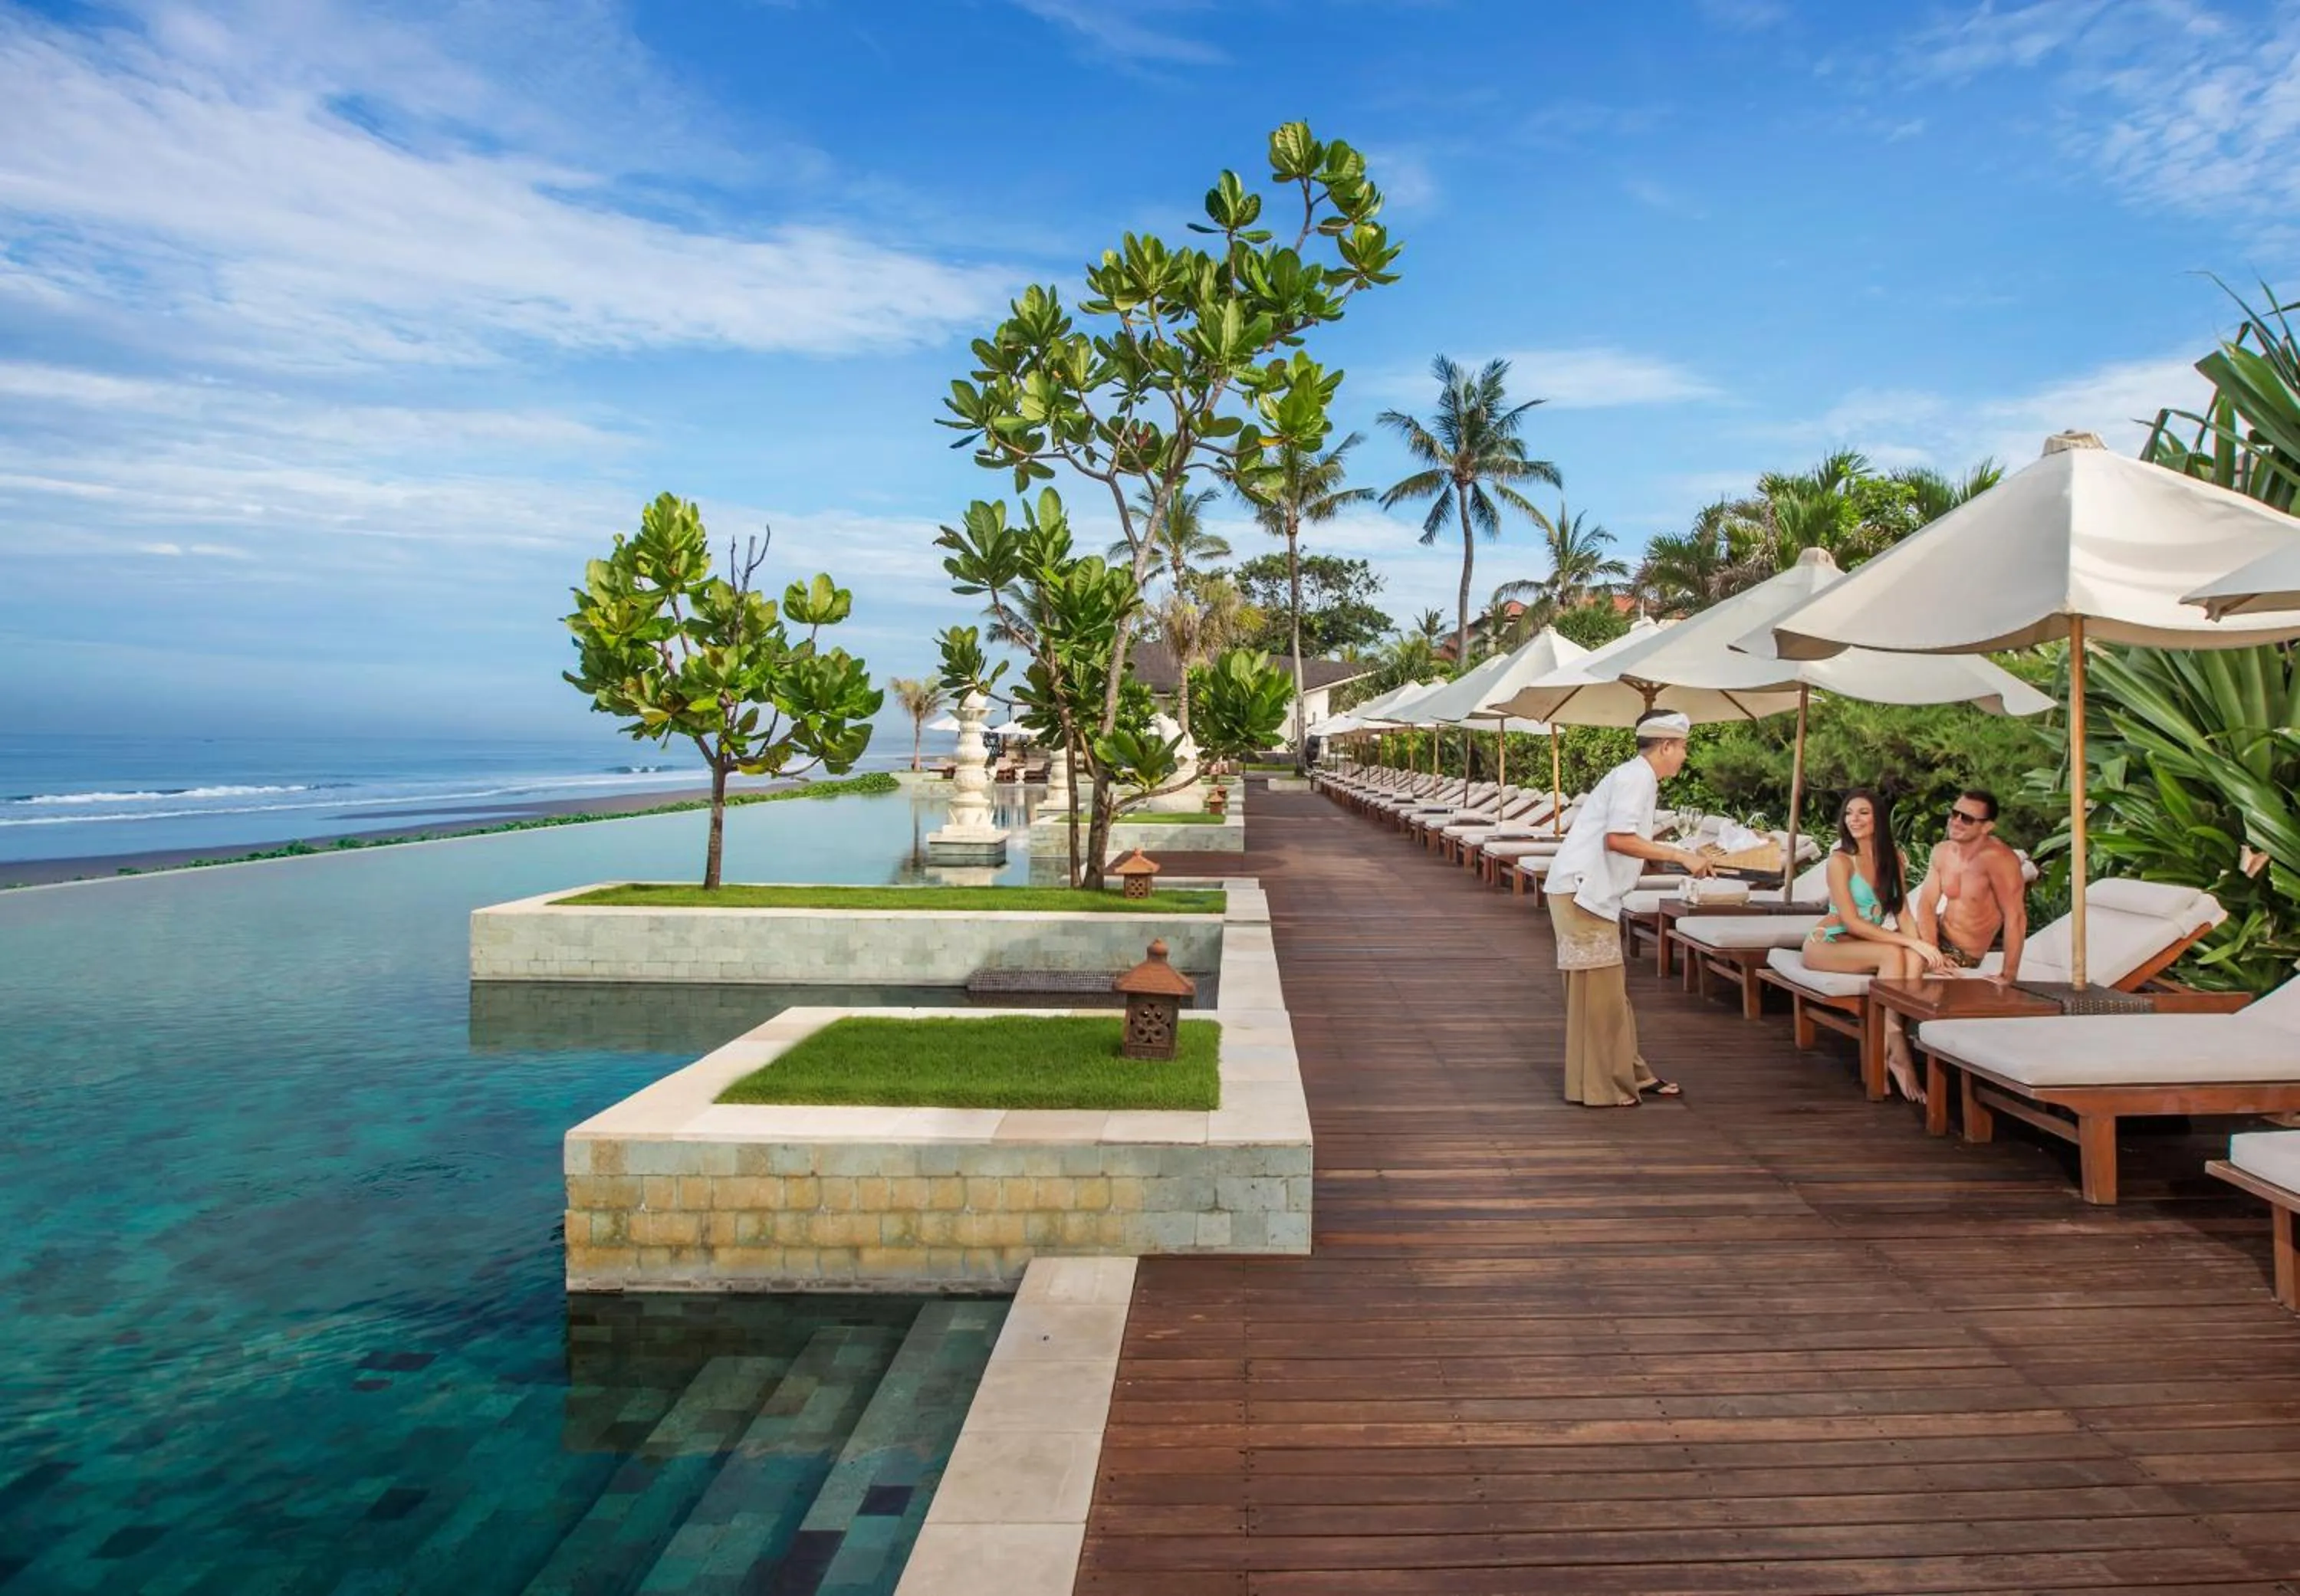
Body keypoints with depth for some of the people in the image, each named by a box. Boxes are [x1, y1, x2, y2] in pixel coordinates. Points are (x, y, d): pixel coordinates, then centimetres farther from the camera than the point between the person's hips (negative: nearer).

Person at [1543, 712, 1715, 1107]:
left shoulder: (1638, 777, 18)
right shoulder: (1636, 777, -13)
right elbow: (1618, 838, -26)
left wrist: (1678, 860, 14)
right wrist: (1681, 856, -20)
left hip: (1594, 895, 10)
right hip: (1580, 893, -10)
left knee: (1611, 989, 17)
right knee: (1598, 989, -3)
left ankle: (1630, 1074, 28)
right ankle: (1597, 1087, 6)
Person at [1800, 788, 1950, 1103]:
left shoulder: (1895, 858, 8)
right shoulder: (1840, 859, -11)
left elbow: (1903, 911, 3)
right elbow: (1852, 922, -18)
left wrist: (1922, 949, -15)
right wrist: (1911, 942, -24)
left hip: (1868, 942, 5)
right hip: (1828, 944, -5)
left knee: (1914, 959, -27)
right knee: (1893, 954, -32)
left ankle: (1888, 1049, -32)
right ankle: (1897, 1048, -31)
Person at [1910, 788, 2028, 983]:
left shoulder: (1997, 858, -27)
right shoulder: (1942, 852, -3)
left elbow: (2015, 918, -29)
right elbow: (1926, 904, -7)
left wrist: (2008, 975, -32)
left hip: (1962, 954, -6)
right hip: (1939, 937, 6)